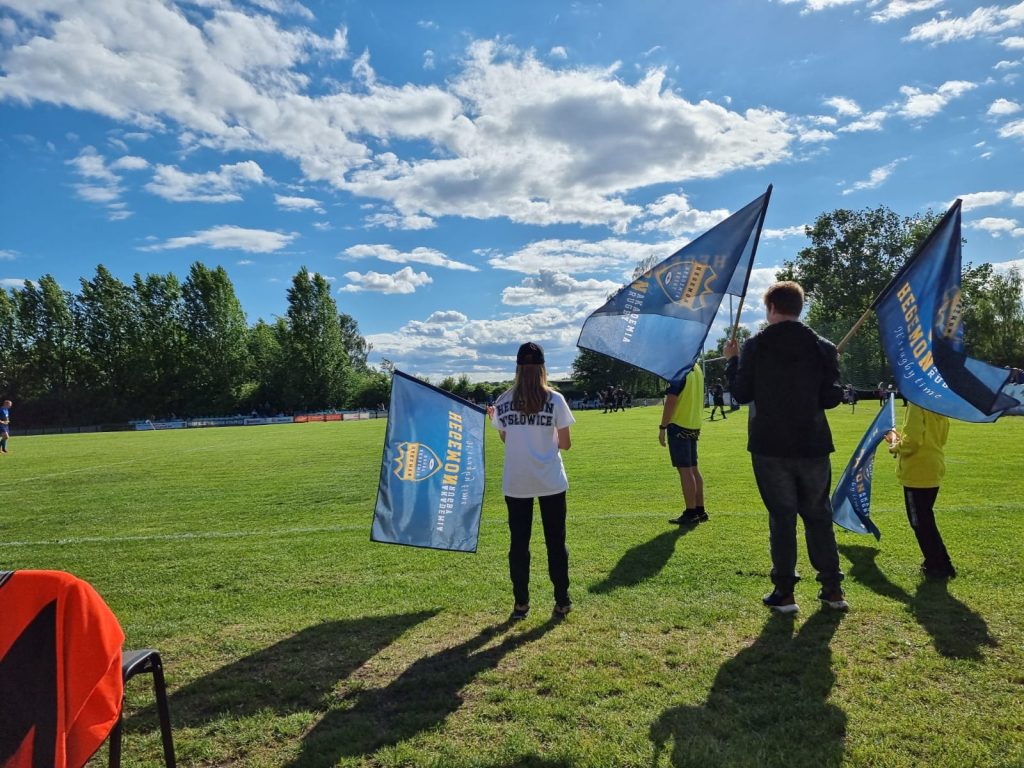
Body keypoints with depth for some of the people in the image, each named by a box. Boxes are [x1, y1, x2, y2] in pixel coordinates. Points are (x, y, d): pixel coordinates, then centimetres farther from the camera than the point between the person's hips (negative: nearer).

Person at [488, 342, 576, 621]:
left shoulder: (503, 401, -2)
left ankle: (521, 603, 18)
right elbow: (565, 444, -5)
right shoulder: (554, 399, -8)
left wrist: (494, 418, 21)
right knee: (555, 541, 11)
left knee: (519, 543, 11)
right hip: (550, 482, -1)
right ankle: (562, 601, 18)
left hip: (516, 483, 1)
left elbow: (506, 439, 5)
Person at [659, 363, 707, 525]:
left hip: (679, 425, -9)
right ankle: (700, 510, 17)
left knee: (685, 470, -5)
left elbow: (671, 400, -18)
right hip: (694, 425, 9)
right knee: (693, 469, 13)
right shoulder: (697, 369, 12)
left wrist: (662, 427, -15)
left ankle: (690, 513, -3)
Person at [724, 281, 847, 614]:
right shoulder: (822, 347, 0)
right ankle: (832, 587, 19)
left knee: (781, 516, 5)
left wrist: (732, 361, 11)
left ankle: (784, 592, 8)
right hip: (812, 445, 2)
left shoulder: (755, 347, -5)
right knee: (818, 514, 14)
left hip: (770, 446, -2)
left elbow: (741, 392, -3)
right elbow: (832, 397, -1)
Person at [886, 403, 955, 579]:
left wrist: (895, 445, -5)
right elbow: (941, 437, 16)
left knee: (920, 521, 4)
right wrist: (901, 438, 14)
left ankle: (938, 566, 10)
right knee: (926, 519, 21)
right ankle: (940, 563, 29)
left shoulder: (917, 403, -20)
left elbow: (912, 441, -26)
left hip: (917, 471, -9)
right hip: (934, 469, 9)